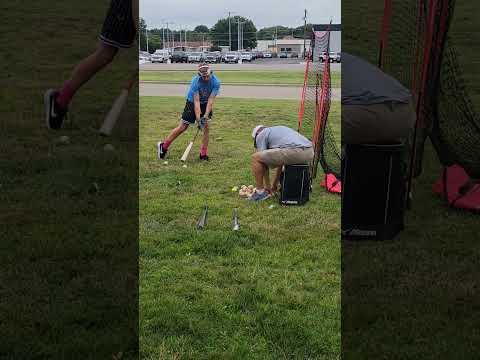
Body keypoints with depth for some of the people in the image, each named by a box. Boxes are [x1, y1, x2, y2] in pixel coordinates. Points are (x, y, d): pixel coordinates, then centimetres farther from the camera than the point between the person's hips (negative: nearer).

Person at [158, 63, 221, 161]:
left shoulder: (215, 82, -24)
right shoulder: (195, 81, -29)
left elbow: (211, 100, -26)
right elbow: (196, 101, -31)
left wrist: (206, 116, -34)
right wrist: (198, 119, -37)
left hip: (206, 104, 2)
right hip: (192, 103, -2)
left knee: (206, 127, -11)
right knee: (182, 127, -1)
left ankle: (203, 154, 2)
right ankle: (163, 146, 14)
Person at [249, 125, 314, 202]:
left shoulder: (261, 135, 17)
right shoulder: (279, 130, 38)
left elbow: (264, 162, 13)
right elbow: (280, 160, 41)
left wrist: (267, 187, 22)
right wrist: (275, 185, 45)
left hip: (293, 151, -8)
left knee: (255, 157, 3)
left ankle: (260, 192, 10)